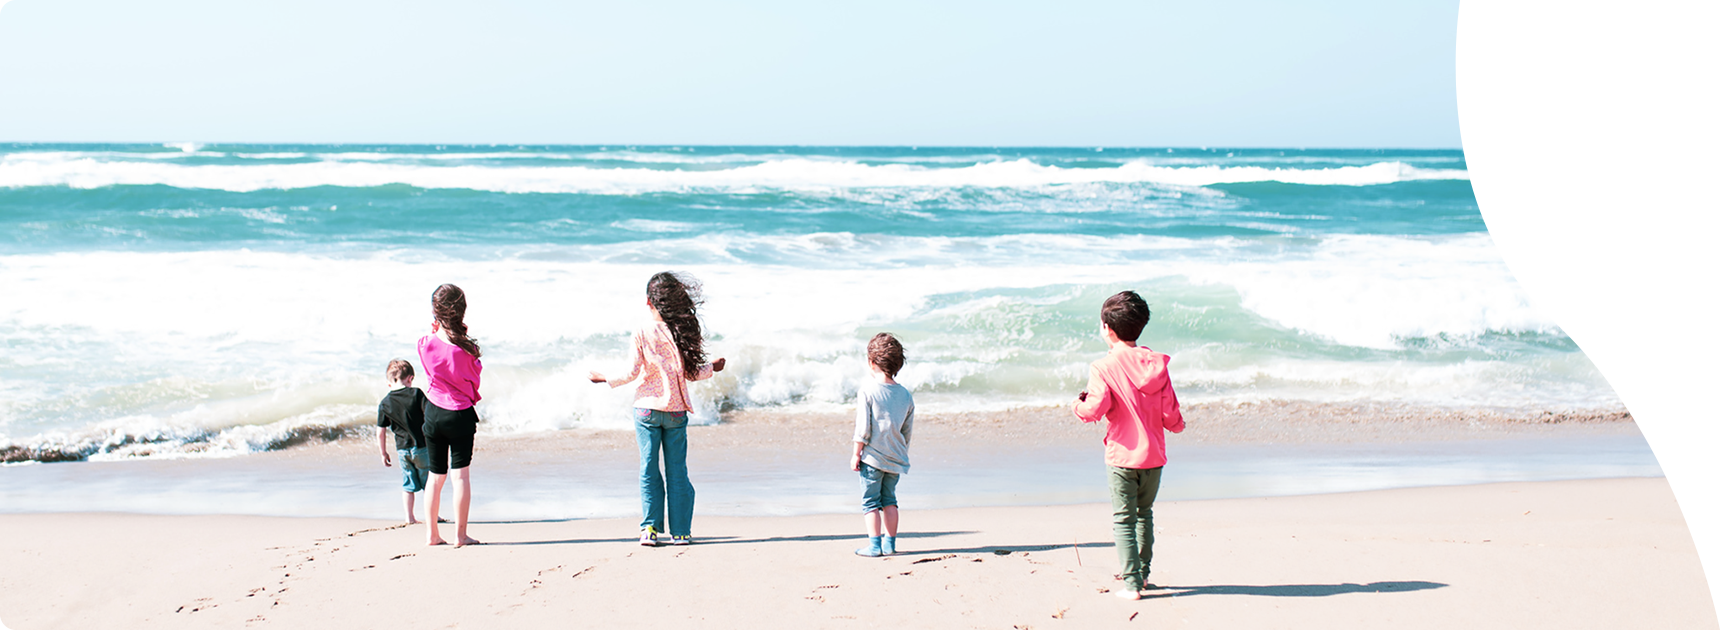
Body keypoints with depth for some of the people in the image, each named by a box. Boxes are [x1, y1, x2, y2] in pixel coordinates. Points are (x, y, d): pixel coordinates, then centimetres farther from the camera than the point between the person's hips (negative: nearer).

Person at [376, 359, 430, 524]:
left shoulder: (384, 403, -1)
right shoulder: (416, 393, -9)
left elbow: (380, 432, 1)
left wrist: (383, 453, 12)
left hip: (402, 448, 3)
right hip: (421, 446, -3)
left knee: (409, 484, 14)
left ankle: (410, 517, 14)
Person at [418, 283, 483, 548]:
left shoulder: (425, 344, -9)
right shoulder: (464, 349, -18)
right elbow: (475, 375, -3)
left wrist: (434, 330, 4)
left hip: (433, 412, 4)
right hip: (460, 415, -4)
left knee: (436, 475, 14)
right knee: (461, 474, 2)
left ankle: (432, 534, 17)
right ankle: (460, 535, 2)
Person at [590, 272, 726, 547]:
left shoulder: (642, 334, -7)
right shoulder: (682, 334, -1)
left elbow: (633, 372, -7)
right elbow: (692, 374, 3)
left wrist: (605, 379, 9)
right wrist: (712, 368, 23)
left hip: (646, 408, -1)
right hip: (675, 410, 1)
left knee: (648, 469, 4)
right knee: (677, 471, 6)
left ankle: (649, 528, -1)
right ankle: (680, 531, 6)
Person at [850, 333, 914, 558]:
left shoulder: (867, 391, -10)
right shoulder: (905, 395, 4)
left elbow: (862, 427, -12)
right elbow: (908, 431, 9)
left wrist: (856, 454, -5)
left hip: (872, 456, -5)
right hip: (896, 458, 5)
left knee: (870, 501, 2)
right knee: (889, 499, 17)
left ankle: (874, 545, -1)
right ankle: (889, 543, 18)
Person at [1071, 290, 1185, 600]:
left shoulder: (1104, 368, -12)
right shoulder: (1158, 364, 1)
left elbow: (1094, 409, -19)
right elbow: (1171, 415, 2)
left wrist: (1080, 404, 2)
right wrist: (1177, 424, 24)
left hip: (1122, 456, -5)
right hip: (1154, 455, 5)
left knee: (1123, 519, 2)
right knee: (1144, 514, 22)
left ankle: (1131, 583, -3)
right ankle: (1143, 573, 28)